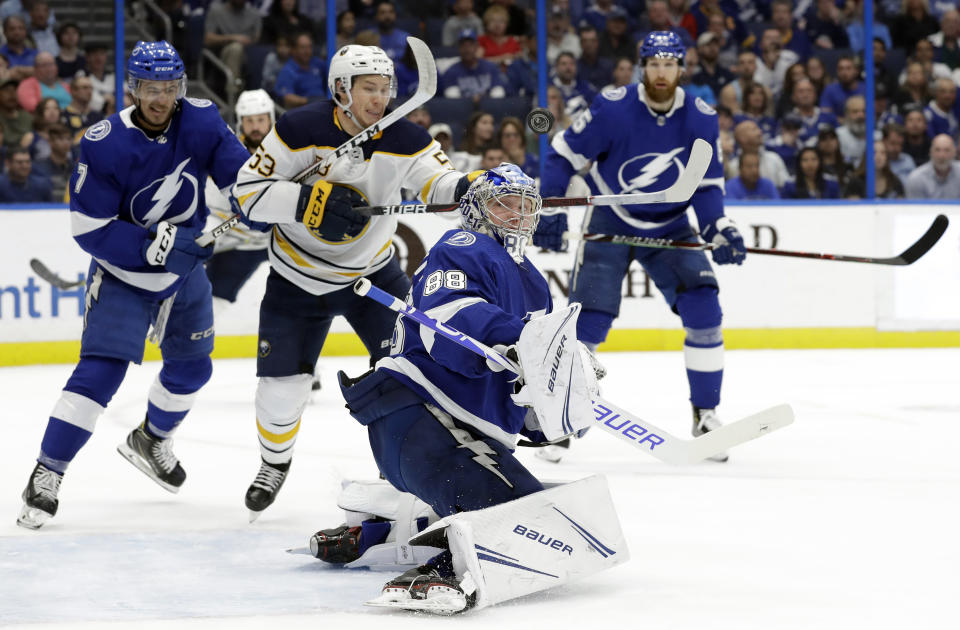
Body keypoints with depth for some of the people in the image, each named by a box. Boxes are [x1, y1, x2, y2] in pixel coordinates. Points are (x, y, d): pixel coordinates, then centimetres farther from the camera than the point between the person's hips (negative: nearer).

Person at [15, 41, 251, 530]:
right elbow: (89, 230, -24)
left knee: (191, 368, 17)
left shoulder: (202, 122, -15)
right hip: (121, 273, -5)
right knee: (101, 370, -18)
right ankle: (47, 473, -14)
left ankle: (150, 440, 46)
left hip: (186, 269, 5)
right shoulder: (104, 144, -25)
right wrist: (155, 244, -32)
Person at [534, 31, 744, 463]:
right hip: (609, 224, -2)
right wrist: (549, 212, -15)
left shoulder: (701, 120, -10)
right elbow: (563, 155, -9)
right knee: (589, 322, -12)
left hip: (670, 228, 3)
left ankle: (705, 415, -1)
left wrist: (719, 229, -20)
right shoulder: (613, 108, -18)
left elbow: (706, 185, -4)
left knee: (704, 311, -13)